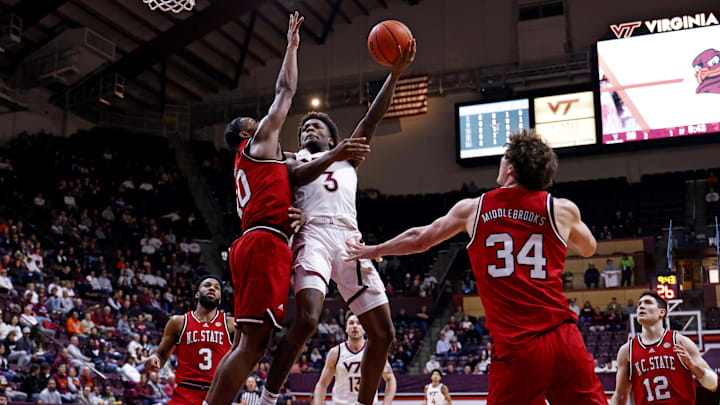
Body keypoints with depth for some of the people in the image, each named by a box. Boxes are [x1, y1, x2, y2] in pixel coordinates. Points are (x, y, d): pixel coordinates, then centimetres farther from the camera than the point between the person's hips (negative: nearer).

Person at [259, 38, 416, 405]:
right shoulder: (291, 162, 25)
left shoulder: (348, 156, 31)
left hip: (349, 238, 4)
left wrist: (395, 73, 9)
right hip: (313, 234, -4)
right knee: (307, 320, -27)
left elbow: (373, 117, 20)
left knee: (383, 332, 0)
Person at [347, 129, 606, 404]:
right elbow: (589, 249, 30)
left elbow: (419, 239, 25)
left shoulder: (472, 209, 10)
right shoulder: (562, 209, 8)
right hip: (563, 340, 0)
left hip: (514, 348, 0)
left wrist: (373, 251, 42)